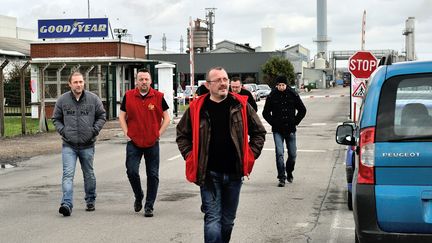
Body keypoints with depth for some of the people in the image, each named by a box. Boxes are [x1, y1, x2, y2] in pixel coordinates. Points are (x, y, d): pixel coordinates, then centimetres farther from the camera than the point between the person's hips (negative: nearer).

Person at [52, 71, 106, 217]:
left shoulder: (93, 99, -1)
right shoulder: (62, 100, 0)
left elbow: (102, 116, 8)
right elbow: (56, 119, 11)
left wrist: (95, 130, -4)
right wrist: (63, 131, -4)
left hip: (87, 145, 1)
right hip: (69, 145, -1)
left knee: (89, 175, 14)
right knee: (68, 174, -14)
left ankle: (90, 201, 31)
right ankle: (67, 204, -20)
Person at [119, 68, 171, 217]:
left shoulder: (158, 97, -1)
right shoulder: (128, 96, 1)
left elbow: (166, 118, 6)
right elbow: (122, 116, 10)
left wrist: (159, 134, -2)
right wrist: (126, 133, 0)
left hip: (152, 143, 0)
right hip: (134, 142, 0)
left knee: (153, 175, 2)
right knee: (132, 171, -9)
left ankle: (149, 206, 12)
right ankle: (138, 197, 19)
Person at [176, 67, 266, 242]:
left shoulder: (241, 105, 1)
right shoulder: (197, 108, -3)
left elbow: (259, 132, 10)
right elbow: (182, 135, 10)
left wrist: (250, 155, 3)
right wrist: (191, 157, 1)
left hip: (234, 173, 2)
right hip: (209, 173, -2)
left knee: (228, 220, 15)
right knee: (213, 219, -7)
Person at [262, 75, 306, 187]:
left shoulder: (293, 95, 0)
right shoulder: (272, 96, -3)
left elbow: (302, 110, 10)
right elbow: (266, 113, 8)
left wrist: (295, 122, 1)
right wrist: (273, 123, -3)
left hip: (290, 130, 1)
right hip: (277, 131, -1)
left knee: (292, 154, 7)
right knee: (279, 153, -12)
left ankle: (289, 172, 33)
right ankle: (282, 178, -8)